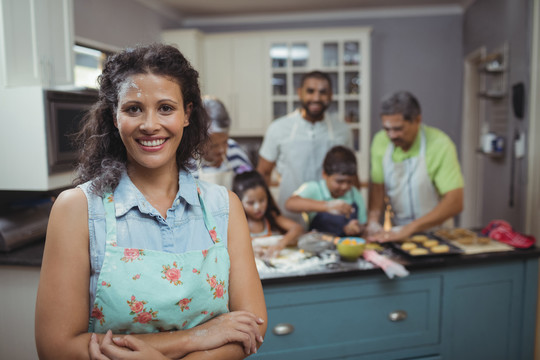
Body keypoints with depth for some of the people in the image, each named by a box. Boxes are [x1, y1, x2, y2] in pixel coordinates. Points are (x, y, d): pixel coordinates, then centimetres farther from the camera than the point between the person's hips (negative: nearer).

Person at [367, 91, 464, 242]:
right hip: (397, 230, 3)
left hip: (433, 230, -3)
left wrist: (409, 229, -25)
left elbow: (455, 203, -20)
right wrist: (373, 219, -12)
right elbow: (377, 185, 5)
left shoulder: (440, 145, -17)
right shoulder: (380, 141, -4)